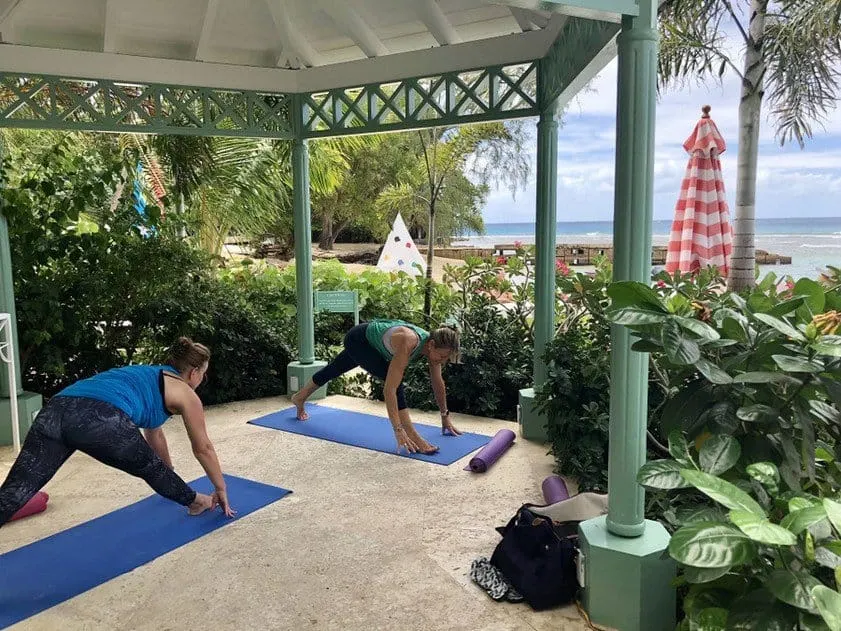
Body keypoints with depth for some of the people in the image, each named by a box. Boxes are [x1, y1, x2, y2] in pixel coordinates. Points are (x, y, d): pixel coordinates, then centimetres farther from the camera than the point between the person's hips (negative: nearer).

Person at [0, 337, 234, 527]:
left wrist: (172, 481, 63)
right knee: (152, 469, 20)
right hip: (99, 418, -6)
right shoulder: (186, 394, 21)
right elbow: (203, 449, 29)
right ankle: (196, 502, 42)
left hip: (55, 411, 7)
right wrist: (221, 489, 42)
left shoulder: (148, 375, 42)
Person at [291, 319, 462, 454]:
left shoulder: (434, 345, -23)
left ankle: (300, 397, 53)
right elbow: (390, 388, -47)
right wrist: (398, 430, -50)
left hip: (371, 342, 8)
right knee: (394, 380, -27)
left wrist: (445, 416, -2)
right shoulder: (407, 344, -43)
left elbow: (438, 383, -8)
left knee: (336, 369, 28)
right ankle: (412, 437, -25)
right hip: (357, 339, -8)